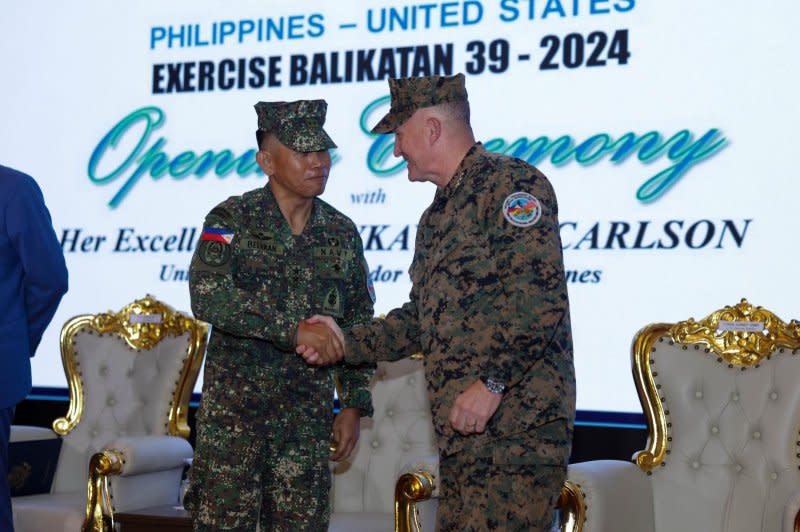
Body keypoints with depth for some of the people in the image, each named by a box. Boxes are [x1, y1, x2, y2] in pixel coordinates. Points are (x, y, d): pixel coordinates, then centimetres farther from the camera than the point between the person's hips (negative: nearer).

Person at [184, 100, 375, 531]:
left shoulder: (342, 233, 8)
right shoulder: (231, 219, -5)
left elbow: (358, 325, 15)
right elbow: (208, 297, -22)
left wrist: (353, 405, 8)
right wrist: (294, 330, -26)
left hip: (308, 415, 3)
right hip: (233, 410, -3)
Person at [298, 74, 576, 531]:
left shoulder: (511, 184, -9)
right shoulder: (437, 217, 23)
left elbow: (541, 296, -20)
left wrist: (491, 382, -23)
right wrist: (347, 343, 18)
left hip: (517, 432, -9)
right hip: (461, 439, 9)